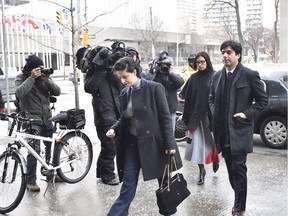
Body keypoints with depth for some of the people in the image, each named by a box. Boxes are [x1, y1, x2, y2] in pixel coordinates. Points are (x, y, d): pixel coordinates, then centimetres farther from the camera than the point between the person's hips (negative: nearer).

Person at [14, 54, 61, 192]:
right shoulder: (21, 78, -4)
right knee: (34, 150, -15)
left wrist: (47, 80, -18)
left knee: (52, 146, 12)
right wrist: (32, 78, -26)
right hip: (31, 118, -5)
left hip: (46, 117, 5)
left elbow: (57, 92, -3)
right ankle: (30, 181, -5)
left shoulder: (45, 76, 6)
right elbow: (19, 93, -24)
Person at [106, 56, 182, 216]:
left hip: (153, 142, -4)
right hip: (132, 143, 4)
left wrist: (169, 144, -14)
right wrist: (115, 129, -5)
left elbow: (165, 118, -12)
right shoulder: (124, 93, 5)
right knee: (128, 183, 6)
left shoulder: (154, 88, -12)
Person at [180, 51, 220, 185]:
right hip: (196, 115, 2)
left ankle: (215, 159, 40)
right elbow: (188, 97, 6)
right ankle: (201, 170, 11)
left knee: (211, 140, 10)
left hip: (210, 114, -2)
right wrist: (186, 115, 2)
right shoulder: (193, 78, 7)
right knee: (197, 142, 1)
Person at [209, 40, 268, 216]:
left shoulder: (250, 75, -7)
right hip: (223, 131, 6)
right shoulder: (218, 76, 8)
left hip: (239, 130, -5)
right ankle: (239, 200, 33)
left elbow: (263, 100, -2)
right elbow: (212, 98, 20)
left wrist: (247, 114, -13)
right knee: (231, 168, 16)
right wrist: (214, 114, 4)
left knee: (239, 169, -3)